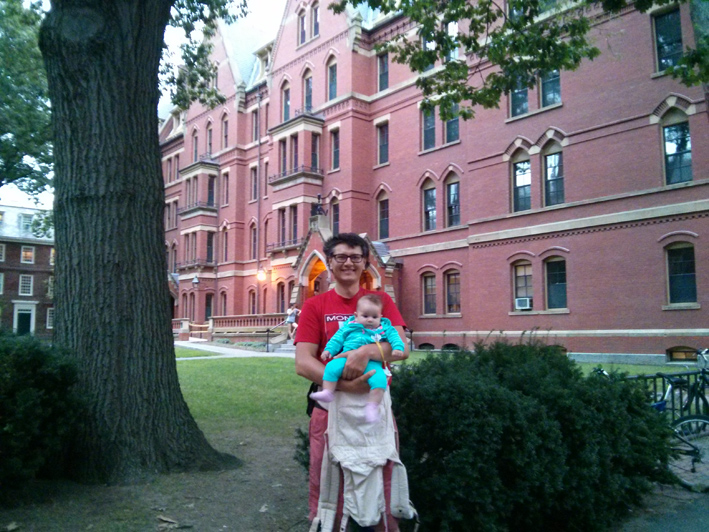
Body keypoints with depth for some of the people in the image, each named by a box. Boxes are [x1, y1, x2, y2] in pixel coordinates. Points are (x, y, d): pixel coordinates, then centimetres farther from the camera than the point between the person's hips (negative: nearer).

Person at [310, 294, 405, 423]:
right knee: (332, 367, -24)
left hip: (371, 363, -1)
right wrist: (329, 349, 6)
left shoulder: (384, 328, 14)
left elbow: (394, 337, 6)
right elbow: (338, 338, 18)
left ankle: (372, 406, -21)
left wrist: (398, 348, -14)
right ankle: (327, 392, -14)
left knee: (380, 378, -29)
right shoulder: (350, 325, 17)